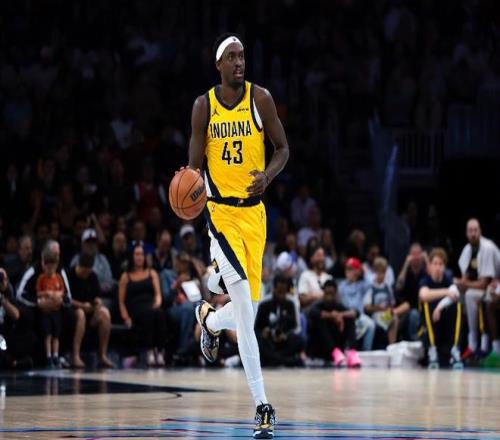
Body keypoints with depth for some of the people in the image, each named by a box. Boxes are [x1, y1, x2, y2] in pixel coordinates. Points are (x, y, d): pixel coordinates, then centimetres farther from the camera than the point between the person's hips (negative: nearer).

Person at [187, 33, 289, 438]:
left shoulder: (260, 98, -1)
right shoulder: (204, 106, -1)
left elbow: (283, 149, 4)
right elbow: (195, 163, 4)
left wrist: (268, 175, -16)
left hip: (254, 212, 2)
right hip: (220, 212, -2)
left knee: (248, 309, 8)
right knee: (245, 309, -16)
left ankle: (208, 320, 47)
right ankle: (262, 405, -14)